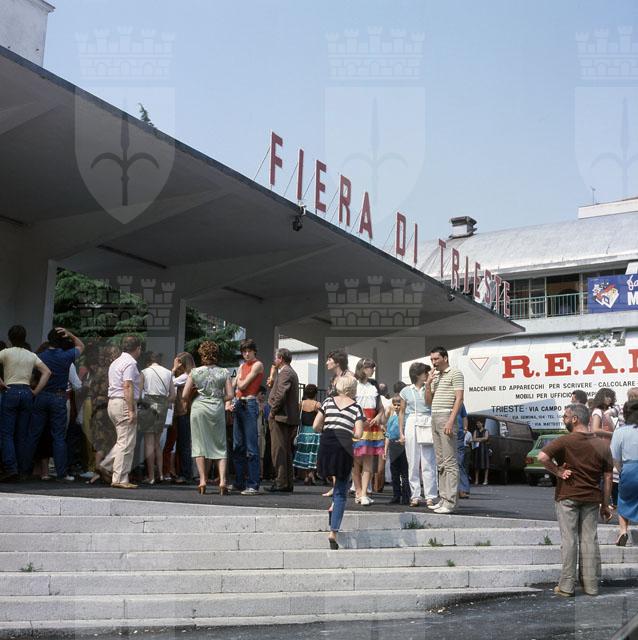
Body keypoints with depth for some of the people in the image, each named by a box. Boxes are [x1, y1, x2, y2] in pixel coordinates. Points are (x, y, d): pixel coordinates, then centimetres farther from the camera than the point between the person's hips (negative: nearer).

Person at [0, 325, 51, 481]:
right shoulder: (32, 355, 11)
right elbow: (47, 372, 5)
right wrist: (36, 391, 4)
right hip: (27, 393, 4)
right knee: (22, 434, 8)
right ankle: (23, 469, 7)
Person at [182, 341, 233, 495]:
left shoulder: (195, 372, 1)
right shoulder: (224, 373, 3)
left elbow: (184, 396, 1)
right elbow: (230, 395, -1)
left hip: (199, 408, -1)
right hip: (217, 410, 1)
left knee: (200, 444, 6)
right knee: (220, 446, 7)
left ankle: (202, 480, 2)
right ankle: (222, 480, -5)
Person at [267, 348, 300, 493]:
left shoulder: (285, 372, -12)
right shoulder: (291, 372, 21)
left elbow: (281, 394, -20)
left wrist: (273, 411, -12)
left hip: (281, 416, -10)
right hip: (290, 417, 10)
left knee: (278, 450, -8)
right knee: (286, 451, 12)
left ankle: (281, 482, -9)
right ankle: (288, 483, 16)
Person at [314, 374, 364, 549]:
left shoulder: (328, 401, 10)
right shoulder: (356, 407, 5)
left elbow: (316, 426, 7)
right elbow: (358, 434, -4)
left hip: (326, 444, 2)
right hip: (344, 447, -2)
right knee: (341, 492, 5)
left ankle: (334, 505, 16)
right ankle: (333, 532, -1)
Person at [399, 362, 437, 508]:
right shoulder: (406, 391, 10)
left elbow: (429, 402, -8)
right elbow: (401, 412, 11)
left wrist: (428, 384, -11)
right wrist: (401, 432, 6)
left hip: (427, 426, 0)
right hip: (411, 426, 1)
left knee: (428, 463, -4)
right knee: (413, 463, 3)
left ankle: (430, 496, -1)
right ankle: (415, 496, 8)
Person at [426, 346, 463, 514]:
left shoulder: (455, 373, -3)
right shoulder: (435, 376, 21)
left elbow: (459, 398, -12)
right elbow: (428, 401, 21)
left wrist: (451, 421, -20)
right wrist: (428, 383, 7)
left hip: (446, 418, -9)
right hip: (434, 418, 9)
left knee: (450, 462, -9)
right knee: (440, 462, 10)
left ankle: (450, 501, -11)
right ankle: (443, 498, 14)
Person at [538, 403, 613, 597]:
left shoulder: (565, 441, -11)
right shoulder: (602, 445, 3)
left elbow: (542, 457, -24)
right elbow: (607, 477, 4)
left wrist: (557, 471, -10)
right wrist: (605, 505, 10)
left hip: (568, 497, -3)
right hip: (592, 499, 3)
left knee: (569, 540, 1)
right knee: (590, 540, 9)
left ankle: (566, 586, 4)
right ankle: (591, 585, 13)